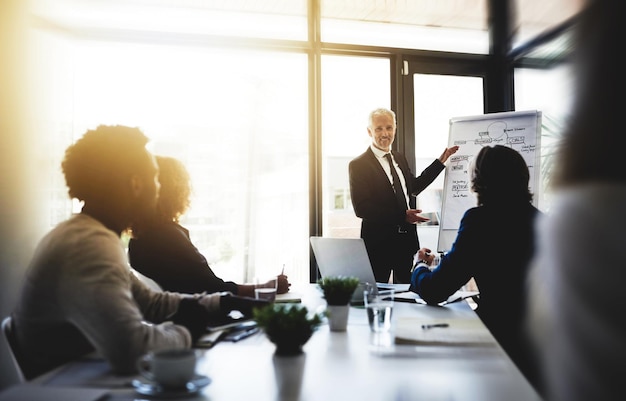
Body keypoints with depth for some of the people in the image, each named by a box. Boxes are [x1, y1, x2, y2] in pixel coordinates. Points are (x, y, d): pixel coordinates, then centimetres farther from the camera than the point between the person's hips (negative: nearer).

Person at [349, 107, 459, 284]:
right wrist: (402, 215, -24)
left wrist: (441, 160, 20)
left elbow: (415, 186, 25)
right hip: (378, 241, -6)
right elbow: (361, 208, -19)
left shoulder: (400, 158, 11)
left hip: (407, 238, 7)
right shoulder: (358, 165, -11)